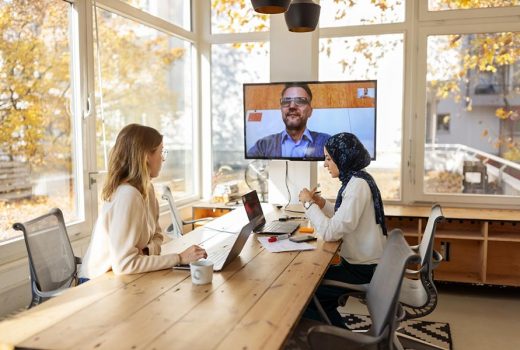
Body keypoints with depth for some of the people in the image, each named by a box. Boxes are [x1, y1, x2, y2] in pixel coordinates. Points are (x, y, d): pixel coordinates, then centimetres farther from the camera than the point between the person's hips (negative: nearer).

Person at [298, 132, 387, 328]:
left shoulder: (358, 185, -23)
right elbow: (343, 221, 16)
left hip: (363, 271, -9)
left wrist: (309, 203, -16)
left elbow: (331, 233, -28)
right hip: (361, 263, 9)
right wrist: (322, 204, 3)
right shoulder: (356, 180, 7)